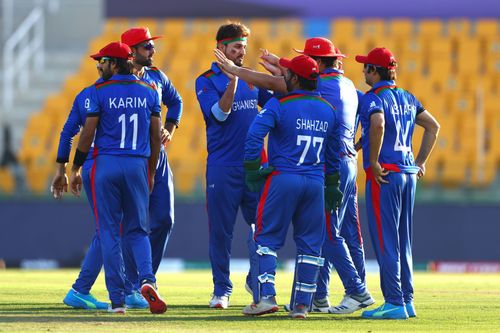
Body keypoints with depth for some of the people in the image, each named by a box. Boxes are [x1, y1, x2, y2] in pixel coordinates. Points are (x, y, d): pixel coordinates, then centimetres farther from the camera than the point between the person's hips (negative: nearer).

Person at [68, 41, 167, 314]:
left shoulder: (99, 91, -5)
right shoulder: (148, 91, 6)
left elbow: (88, 132, -6)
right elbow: (156, 136, 9)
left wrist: (76, 168, 3)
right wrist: (151, 173, 19)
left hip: (106, 165, -3)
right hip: (138, 166, 3)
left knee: (109, 233, 3)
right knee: (137, 231, 11)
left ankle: (117, 300, -1)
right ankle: (147, 279, -16)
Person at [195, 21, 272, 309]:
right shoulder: (207, 81, 0)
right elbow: (218, 114, -13)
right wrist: (232, 81, -23)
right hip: (223, 166, -4)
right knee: (221, 229, 0)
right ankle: (222, 290, 8)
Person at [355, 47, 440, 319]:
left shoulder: (373, 97, -9)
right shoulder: (407, 97, 15)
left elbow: (378, 124, -30)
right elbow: (433, 126, 21)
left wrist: (373, 162, -21)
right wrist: (420, 162, 18)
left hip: (384, 174, -8)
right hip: (409, 174, 8)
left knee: (385, 241, -6)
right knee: (403, 242, 14)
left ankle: (394, 303, -9)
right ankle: (407, 300, 15)